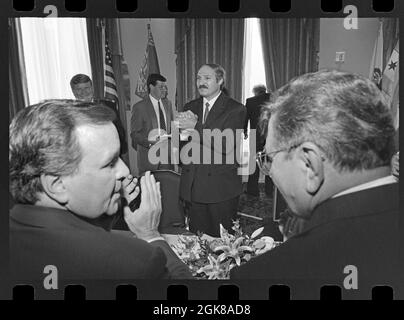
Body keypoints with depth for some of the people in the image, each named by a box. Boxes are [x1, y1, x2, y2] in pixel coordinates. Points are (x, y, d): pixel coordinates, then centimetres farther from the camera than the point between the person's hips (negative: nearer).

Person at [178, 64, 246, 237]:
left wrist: (196, 127, -19)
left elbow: (226, 146, -18)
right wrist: (185, 130, -15)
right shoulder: (190, 107, 11)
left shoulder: (235, 109, -6)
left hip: (221, 186, -4)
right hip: (193, 185, 4)